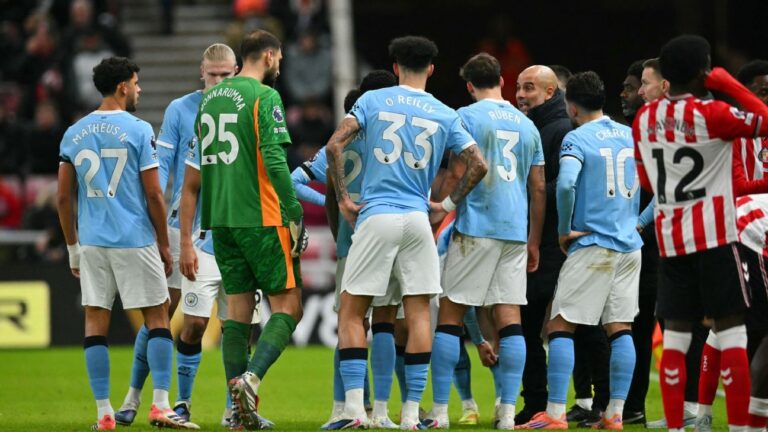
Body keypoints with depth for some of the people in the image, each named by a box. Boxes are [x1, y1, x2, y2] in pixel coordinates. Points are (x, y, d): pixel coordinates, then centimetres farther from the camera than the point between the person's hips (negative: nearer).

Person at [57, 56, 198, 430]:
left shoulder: (74, 134, 7)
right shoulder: (138, 131, -7)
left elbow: (63, 197, 8)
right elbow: (153, 195, -8)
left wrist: (73, 247, 17)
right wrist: (164, 245, 2)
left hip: (91, 242, 4)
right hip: (135, 241, -4)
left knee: (95, 323, 6)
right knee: (157, 316, 4)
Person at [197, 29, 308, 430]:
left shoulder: (209, 98, 13)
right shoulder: (264, 96, -8)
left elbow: (199, 160, 17)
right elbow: (273, 157, -17)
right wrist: (295, 212, -14)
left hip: (220, 218, 7)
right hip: (260, 217, -7)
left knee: (237, 310, 8)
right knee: (287, 306, 0)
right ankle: (251, 377, -20)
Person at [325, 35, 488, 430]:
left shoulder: (372, 101, 4)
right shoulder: (445, 115, 8)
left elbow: (335, 145, -6)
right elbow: (478, 165, 4)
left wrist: (343, 199, 2)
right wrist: (449, 204, 14)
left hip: (376, 217, -2)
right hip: (418, 220, 2)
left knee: (351, 311, 5)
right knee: (418, 312, 6)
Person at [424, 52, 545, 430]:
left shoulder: (467, 117, -2)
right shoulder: (527, 125, 15)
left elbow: (455, 176, -8)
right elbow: (538, 189, 16)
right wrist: (534, 240, 22)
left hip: (476, 226, -5)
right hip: (516, 230, 5)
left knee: (450, 314, 0)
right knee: (509, 317, 3)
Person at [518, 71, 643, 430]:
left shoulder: (576, 139, -8)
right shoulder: (632, 135, 11)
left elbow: (566, 184, -24)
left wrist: (564, 230, -11)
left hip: (592, 244, -6)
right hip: (630, 245, 6)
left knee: (561, 326, -3)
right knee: (620, 329, 8)